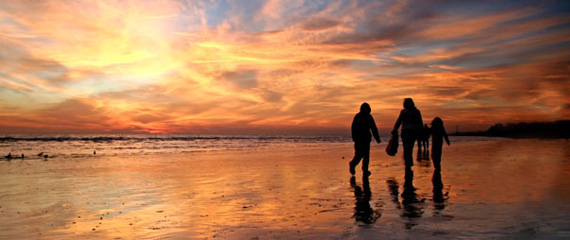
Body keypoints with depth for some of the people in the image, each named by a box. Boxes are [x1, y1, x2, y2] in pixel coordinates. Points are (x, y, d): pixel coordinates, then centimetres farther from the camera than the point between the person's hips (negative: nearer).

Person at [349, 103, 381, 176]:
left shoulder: (357, 116, 8)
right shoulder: (368, 117, -5)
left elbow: (353, 128, 12)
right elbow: (373, 128, -7)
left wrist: (354, 138, 20)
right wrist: (377, 138, -3)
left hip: (357, 138, 4)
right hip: (366, 138, -4)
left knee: (358, 153, 12)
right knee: (366, 155, 4)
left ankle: (353, 164, -11)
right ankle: (365, 171, 3)